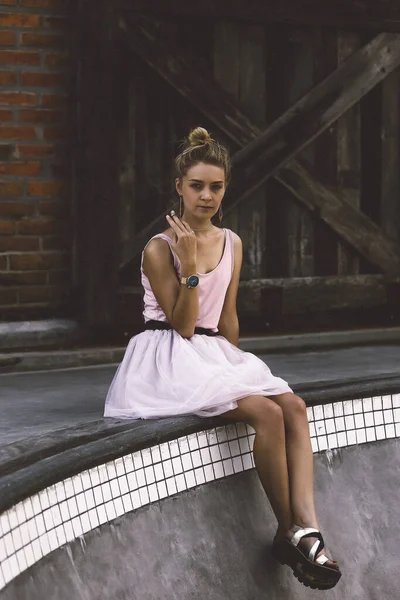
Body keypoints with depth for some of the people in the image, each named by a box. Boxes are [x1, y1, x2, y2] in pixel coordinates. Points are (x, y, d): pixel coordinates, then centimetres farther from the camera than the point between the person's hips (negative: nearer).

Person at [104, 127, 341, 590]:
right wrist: (191, 265, -18)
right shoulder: (160, 249, -7)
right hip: (172, 361, -6)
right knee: (266, 412, -29)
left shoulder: (231, 243, 13)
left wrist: (237, 363, 13)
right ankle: (288, 533, -17)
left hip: (217, 356, 7)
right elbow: (183, 326, -11)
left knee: (295, 407, -23)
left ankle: (306, 528, -36)